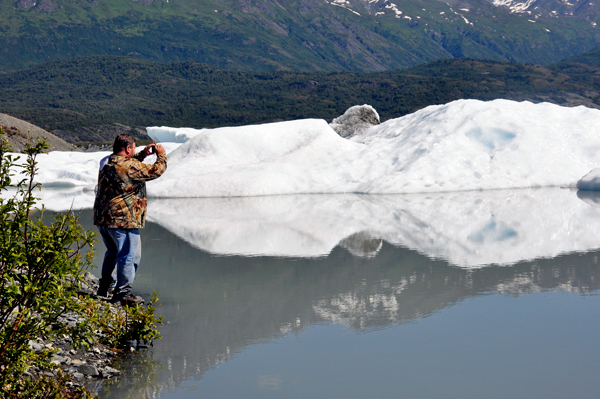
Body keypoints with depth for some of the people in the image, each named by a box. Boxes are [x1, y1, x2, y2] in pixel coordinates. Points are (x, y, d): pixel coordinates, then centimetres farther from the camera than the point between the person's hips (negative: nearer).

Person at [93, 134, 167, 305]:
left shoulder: (107, 162, 10)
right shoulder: (129, 165, -17)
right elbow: (155, 171, -10)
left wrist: (143, 154, 23)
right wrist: (161, 155, 7)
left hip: (102, 218, 9)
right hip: (122, 220, -9)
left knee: (113, 252, 27)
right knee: (130, 256, 0)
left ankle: (105, 285, 33)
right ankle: (122, 293, 2)